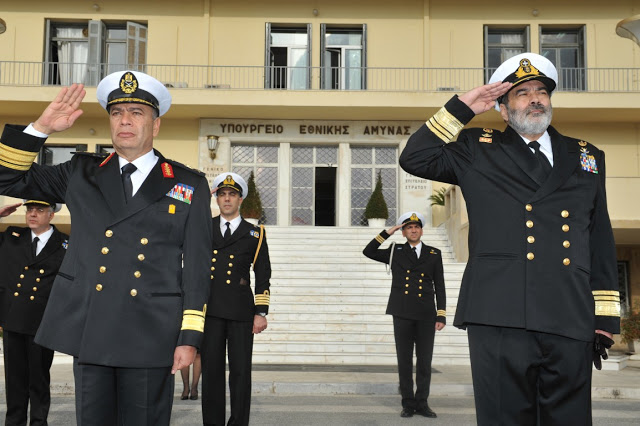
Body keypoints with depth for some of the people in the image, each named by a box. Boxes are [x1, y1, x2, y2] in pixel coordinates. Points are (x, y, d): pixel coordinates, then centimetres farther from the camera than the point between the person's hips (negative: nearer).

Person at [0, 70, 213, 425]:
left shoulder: (190, 185, 4)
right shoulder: (81, 173, 11)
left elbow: (196, 266, 1)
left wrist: (189, 337, -5)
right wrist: (41, 128, -2)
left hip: (151, 338, -2)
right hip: (88, 331, 2)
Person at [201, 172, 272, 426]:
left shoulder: (255, 233, 10)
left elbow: (263, 277, 7)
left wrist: (261, 312, -1)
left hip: (241, 310, -1)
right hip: (210, 310, 1)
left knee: (240, 372, -1)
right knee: (211, 371, 4)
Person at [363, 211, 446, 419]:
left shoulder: (434, 254, 10)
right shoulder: (395, 252, 11)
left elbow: (439, 286, 8)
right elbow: (368, 252, 5)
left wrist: (441, 316, 1)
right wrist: (387, 233, 2)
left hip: (426, 316, 1)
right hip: (402, 314, 0)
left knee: (424, 361, 4)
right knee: (404, 361, 3)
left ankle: (422, 403, 14)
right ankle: (408, 404, 12)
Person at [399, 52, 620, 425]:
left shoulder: (587, 157, 18)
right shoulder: (477, 151, 12)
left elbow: (601, 244, 16)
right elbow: (415, 159, 5)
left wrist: (605, 317, 10)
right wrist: (462, 109, 3)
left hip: (570, 322, 3)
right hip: (499, 317, -2)